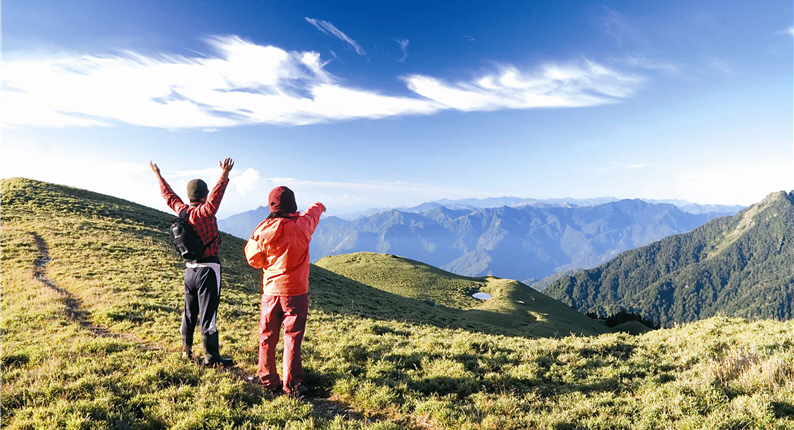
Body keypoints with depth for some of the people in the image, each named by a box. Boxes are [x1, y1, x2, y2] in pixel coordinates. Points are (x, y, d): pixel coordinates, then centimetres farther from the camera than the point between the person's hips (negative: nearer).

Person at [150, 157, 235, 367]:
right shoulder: (204, 213, -16)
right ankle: (211, 357, 0)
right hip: (208, 268, -7)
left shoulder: (182, 211, 4)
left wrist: (158, 176, 34)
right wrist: (224, 176, -46)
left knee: (189, 311, 18)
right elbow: (215, 198, -35)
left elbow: (169, 195, 20)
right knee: (208, 313, -5)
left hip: (190, 268, 8)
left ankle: (186, 350, 32)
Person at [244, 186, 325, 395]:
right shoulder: (302, 225, -11)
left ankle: (267, 380, 26)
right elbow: (312, 213, 13)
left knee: (267, 337, 15)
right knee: (292, 339, 6)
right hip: (296, 292, -2)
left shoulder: (263, 230, -9)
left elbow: (253, 258, 3)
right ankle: (291, 385, 11)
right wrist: (319, 206, 36)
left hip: (270, 291, 2)